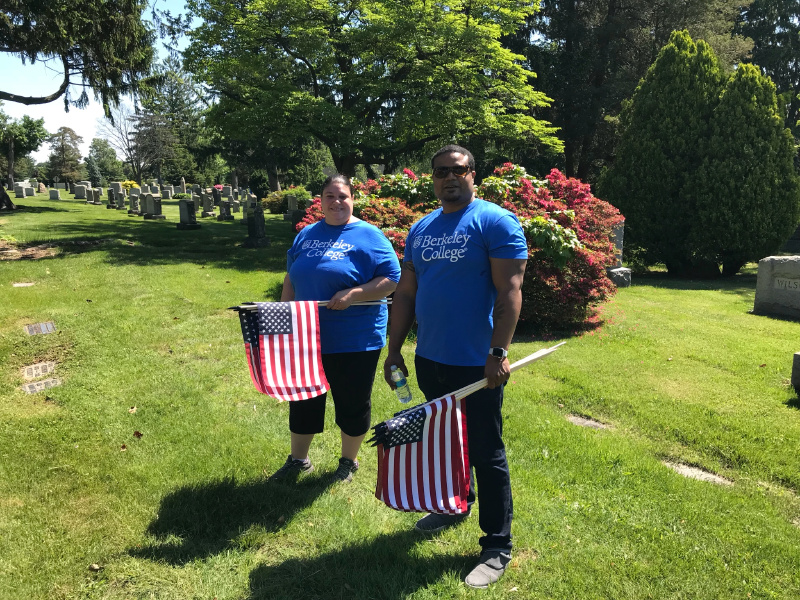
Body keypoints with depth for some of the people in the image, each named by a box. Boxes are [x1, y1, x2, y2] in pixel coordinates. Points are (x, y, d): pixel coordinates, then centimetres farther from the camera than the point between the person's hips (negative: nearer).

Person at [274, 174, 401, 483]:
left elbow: (392, 280, -14)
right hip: (307, 337, 5)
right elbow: (291, 278, 18)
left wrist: (352, 294, -24)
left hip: (354, 341, -5)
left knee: (352, 404, 9)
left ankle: (349, 462, 31)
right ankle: (298, 460, 35)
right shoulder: (307, 234, 10)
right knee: (303, 401, 16)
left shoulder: (368, 235, -7)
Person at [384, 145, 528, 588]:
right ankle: (456, 505, 44)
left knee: (486, 454, 2)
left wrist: (498, 352, -23)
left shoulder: (495, 221, -9)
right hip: (429, 360, 7)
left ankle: (497, 548, 16)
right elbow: (405, 293, 12)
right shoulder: (421, 229, 11)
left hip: (476, 364, -6)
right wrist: (394, 351, 10)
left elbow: (509, 290, -16)